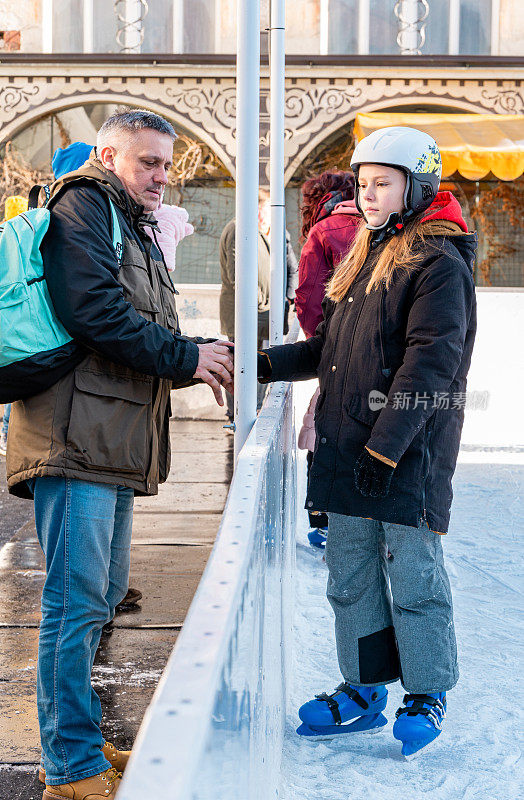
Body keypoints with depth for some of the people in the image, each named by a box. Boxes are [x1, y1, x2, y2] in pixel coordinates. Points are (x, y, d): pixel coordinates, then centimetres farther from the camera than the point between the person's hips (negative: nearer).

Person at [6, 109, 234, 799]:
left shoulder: (135, 230, 26)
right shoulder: (83, 206, -4)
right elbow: (92, 309, -18)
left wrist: (201, 356, 4)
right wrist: (187, 358, -13)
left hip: (116, 443, 10)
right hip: (76, 434, -10)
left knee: (103, 592, 15)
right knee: (76, 600, -7)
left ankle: (76, 742, 26)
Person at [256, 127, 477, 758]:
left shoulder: (439, 263, -10)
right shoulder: (364, 256, 17)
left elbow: (428, 364, -18)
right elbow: (327, 349, 21)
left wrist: (385, 447, -22)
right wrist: (267, 364, 6)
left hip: (408, 456, -8)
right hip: (346, 449, 8)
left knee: (413, 575, 3)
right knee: (350, 574, 12)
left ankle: (426, 695, 19)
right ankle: (364, 691, 25)